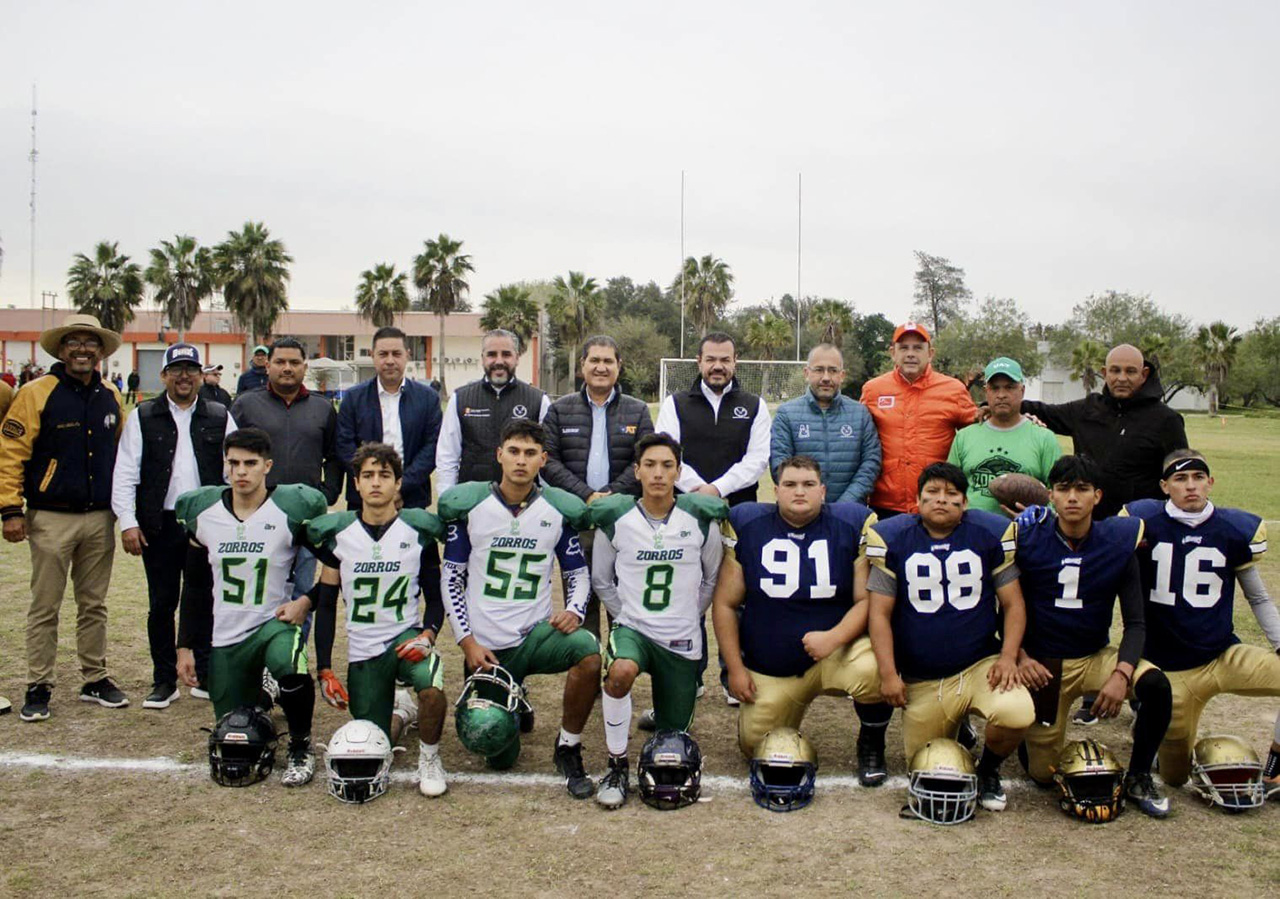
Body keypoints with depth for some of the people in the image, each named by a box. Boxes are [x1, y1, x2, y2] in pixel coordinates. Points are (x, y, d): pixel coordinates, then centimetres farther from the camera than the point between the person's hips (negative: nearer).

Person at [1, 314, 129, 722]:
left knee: (94, 605, 12)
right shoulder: (37, 393, -7)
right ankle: (38, 687, 14)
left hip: (100, 518, 4)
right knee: (44, 608, 3)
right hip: (51, 519, -4)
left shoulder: (111, 397, 7)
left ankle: (95, 680, 22)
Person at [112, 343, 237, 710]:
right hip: (159, 526, 0)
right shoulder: (143, 417, 4)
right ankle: (164, 681, 19)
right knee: (161, 605, 7)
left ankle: (208, 677, 18)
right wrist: (128, 522, -7)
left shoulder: (219, 417, 5)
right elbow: (125, 474, 1)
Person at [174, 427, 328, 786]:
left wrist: (307, 602, -15)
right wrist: (185, 647, 9)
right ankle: (259, 694, 42)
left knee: (290, 666, -38)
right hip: (225, 635, 4)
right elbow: (194, 587, 10)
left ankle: (301, 747, -10)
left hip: (276, 622, -4)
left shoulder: (294, 508, -12)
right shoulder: (201, 511, 1)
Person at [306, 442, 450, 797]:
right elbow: (326, 603, 3)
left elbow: (435, 595, 4)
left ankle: (429, 757, -5)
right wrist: (324, 669, -1)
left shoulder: (419, 531, -5)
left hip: (406, 636, -1)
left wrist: (428, 635, -16)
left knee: (432, 687, -34)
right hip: (362, 649, 2)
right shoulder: (336, 533, -2)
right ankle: (400, 711, 37)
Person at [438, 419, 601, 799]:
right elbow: (451, 579, 0)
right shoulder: (469, 505, -3)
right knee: (500, 758, 2)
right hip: (485, 645, 0)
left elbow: (578, 572, 9)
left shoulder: (558, 510, -1)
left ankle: (568, 749, -10)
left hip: (536, 632, 0)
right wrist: (466, 642, -7)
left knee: (588, 652, -33)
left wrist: (574, 610, -13)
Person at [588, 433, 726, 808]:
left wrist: (689, 618, 10)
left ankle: (662, 712, 46)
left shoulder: (701, 519, -4)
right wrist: (627, 618, 3)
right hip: (631, 627, -1)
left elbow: (712, 578, 10)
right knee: (621, 671, -37)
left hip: (682, 640, 2)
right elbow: (602, 580, 7)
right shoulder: (615, 519, -6)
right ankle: (617, 766, -15)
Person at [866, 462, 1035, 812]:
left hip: (980, 664, 0)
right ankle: (954, 728, 42)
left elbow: (1013, 604, 3)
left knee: (1017, 716, -29)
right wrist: (888, 674, -11)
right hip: (921, 682, 1)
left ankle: (988, 770, 5)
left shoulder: (990, 534, -1)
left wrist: (1008, 657, -11)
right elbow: (880, 613, -4)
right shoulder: (893, 539, -3)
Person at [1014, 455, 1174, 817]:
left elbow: (1135, 623, -5)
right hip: (1041, 663, -1)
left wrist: (1121, 674, -21)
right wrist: (1019, 657, -13)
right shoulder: (1028, 538, -10)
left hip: (1096, 657, 2)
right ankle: (1032, 731, 36)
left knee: (1157, 686, -28)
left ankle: (1138, 778, -4)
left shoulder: (1118, 543, -7)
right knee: (1043, 774, 0)